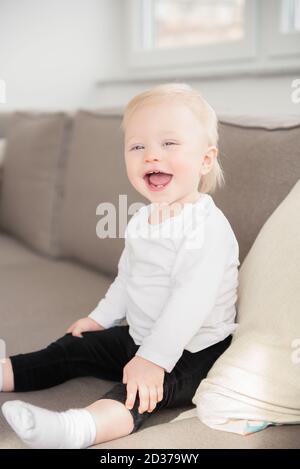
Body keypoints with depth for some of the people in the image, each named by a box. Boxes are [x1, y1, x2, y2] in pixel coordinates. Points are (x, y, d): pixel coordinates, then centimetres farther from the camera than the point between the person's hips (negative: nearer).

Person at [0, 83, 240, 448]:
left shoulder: (207, 226, -23)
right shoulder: (142, 220, 7)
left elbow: (192, 300, -31)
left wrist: (153, 359, -33)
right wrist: (101, 318, 22)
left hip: (191, 351, -9)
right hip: (140, 337, 9)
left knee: (143, 388, -35)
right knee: (73, 348, 9)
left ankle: (80, 426, -58)